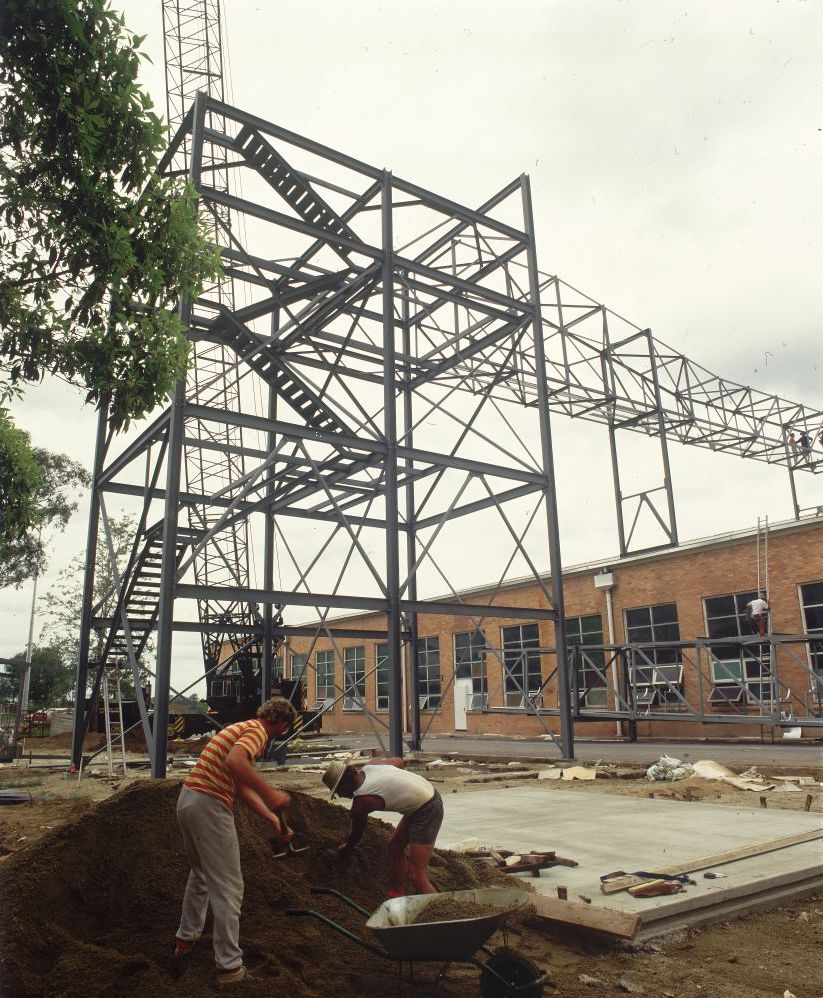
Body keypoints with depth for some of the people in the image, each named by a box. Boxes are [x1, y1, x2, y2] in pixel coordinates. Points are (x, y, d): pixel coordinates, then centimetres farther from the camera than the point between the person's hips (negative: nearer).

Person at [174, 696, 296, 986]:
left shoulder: (244, 729, 19)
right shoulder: (257, 731, -11)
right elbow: (233, 762, -33)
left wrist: (272, 819, 17)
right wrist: (270, 794, -29)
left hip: (188, 800, 10)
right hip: (209, 806, -10)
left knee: (201, 874, 29)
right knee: (228, 887, 1)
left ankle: (187, 937, 42)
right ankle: (229, 965, 8)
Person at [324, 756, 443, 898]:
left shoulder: (361, 801, -17)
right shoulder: (370, 764, 2)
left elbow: (356, 834, 3)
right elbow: (400, 761, 20)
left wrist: (344, 849, 23)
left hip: (426, 811, -10)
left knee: (415, 875, -9)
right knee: (395, 846, 21)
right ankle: (397, 895, 31)